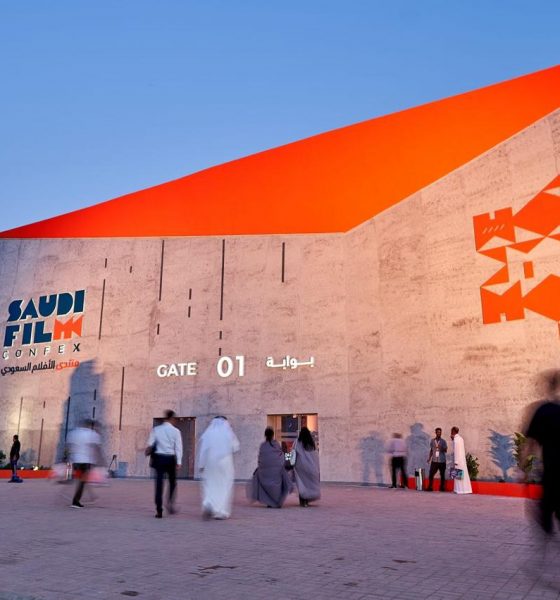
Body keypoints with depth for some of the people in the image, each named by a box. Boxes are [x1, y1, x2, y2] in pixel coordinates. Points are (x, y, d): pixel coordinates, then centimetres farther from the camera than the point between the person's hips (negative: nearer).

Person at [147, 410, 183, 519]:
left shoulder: (156, 430, 1)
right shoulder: (175, 431, -3)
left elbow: (150, 445, -1)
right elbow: (178, 447, -5)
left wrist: (151, 459, 7)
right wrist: (178, 462, -4)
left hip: (159, 458, 1)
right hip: (170, 458, -1)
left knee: (159, 483, 3)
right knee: (172, 482, 18)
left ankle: (159, 510, 0)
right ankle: (170, 503, 7)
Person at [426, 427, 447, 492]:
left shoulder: (443, 441, 1)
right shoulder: (432, 441, 9)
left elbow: (445, 450, -9)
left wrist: (441, 448, -28)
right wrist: (429, 458, 8)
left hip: (442, 461, -1)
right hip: (434, 460, 1)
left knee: (442, 474, 4)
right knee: (431, 474, -5)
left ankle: (442, 488, 14)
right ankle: (430, 487, 2)